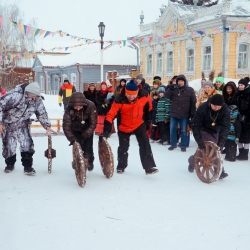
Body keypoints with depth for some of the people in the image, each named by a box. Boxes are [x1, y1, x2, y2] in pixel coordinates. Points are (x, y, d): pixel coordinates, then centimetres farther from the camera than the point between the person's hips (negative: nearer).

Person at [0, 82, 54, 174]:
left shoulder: (37, 100, -14)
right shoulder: (15, 95, -32)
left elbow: (42, 113, 0)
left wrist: (47, 126, -8)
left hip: (23, 123, 3)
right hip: (8, 123, -3)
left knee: (27, 144, -9)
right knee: (9, 145, 4)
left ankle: (27, 166, 1)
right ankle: (10, 164, 26)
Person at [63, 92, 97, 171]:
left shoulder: (91, 106, -33)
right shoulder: (69, 109, -31)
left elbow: (93, 123, -27)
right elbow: (66, 125, -30)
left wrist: (85, 134, -36)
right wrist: (71, 138, -41)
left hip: (87, 130, 0)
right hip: (76, 130, 0)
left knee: (88, 148, 1)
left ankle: (89, 162, 30)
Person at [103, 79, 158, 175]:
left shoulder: (144, 95, -20)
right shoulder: (120, 99, -28)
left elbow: (148, 107, 2)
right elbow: (111, 114, -28)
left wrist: (148, 120, 8)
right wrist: (106, 129, -35)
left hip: (139, 124, 1)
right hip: (124, 127, -1)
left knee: (145, 145, -10)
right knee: (123, 147, 10)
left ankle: (149, 167, -5)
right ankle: (121, 166, 31)